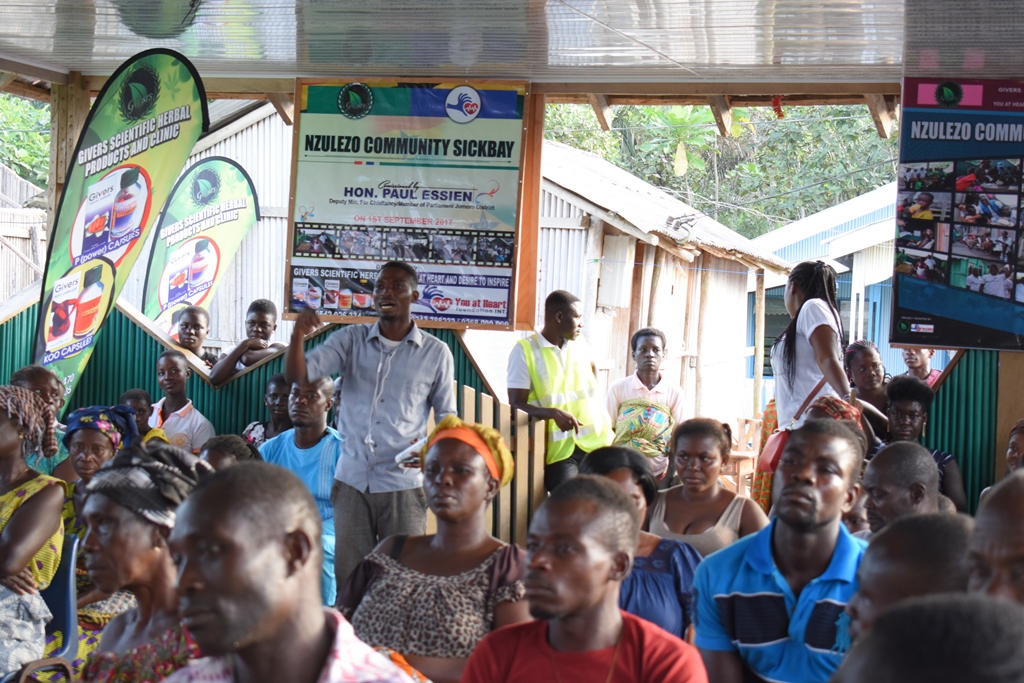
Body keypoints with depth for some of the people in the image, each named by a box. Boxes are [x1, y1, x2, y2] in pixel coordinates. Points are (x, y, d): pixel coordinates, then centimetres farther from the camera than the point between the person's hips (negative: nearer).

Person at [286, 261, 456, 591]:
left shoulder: (435, 353, 3)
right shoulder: (351, 340, 7)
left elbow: (447, 417, 10)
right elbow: (298, 375, -3)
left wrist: (430, 447, -12)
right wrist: (297, 336, -23)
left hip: (403, 484, -2)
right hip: (352, 480, 2)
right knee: (349, 578, 5)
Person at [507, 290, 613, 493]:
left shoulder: (580, 345, 15)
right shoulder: (525, 350, -2)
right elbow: (516, 404, -7)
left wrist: (608, 434, 12)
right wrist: (554, 413, -23)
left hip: (597, 443, 5)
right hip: (560, 449, -5)